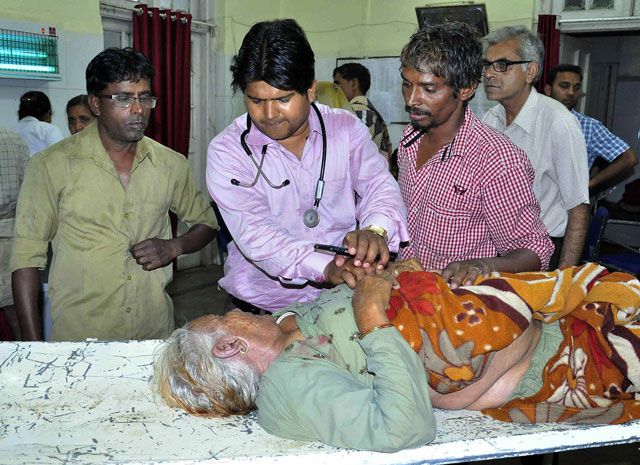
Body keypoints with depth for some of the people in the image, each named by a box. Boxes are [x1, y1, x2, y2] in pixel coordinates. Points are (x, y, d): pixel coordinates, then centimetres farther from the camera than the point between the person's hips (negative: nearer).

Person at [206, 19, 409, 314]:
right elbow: (253, 232, -16)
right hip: (261, 306, -1)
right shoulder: (227, 151, -5)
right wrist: (326, 267, -32)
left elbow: (378, 184, -4)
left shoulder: (346, 128, 5)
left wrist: (376, 230, -29)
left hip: (340, 300, 2)